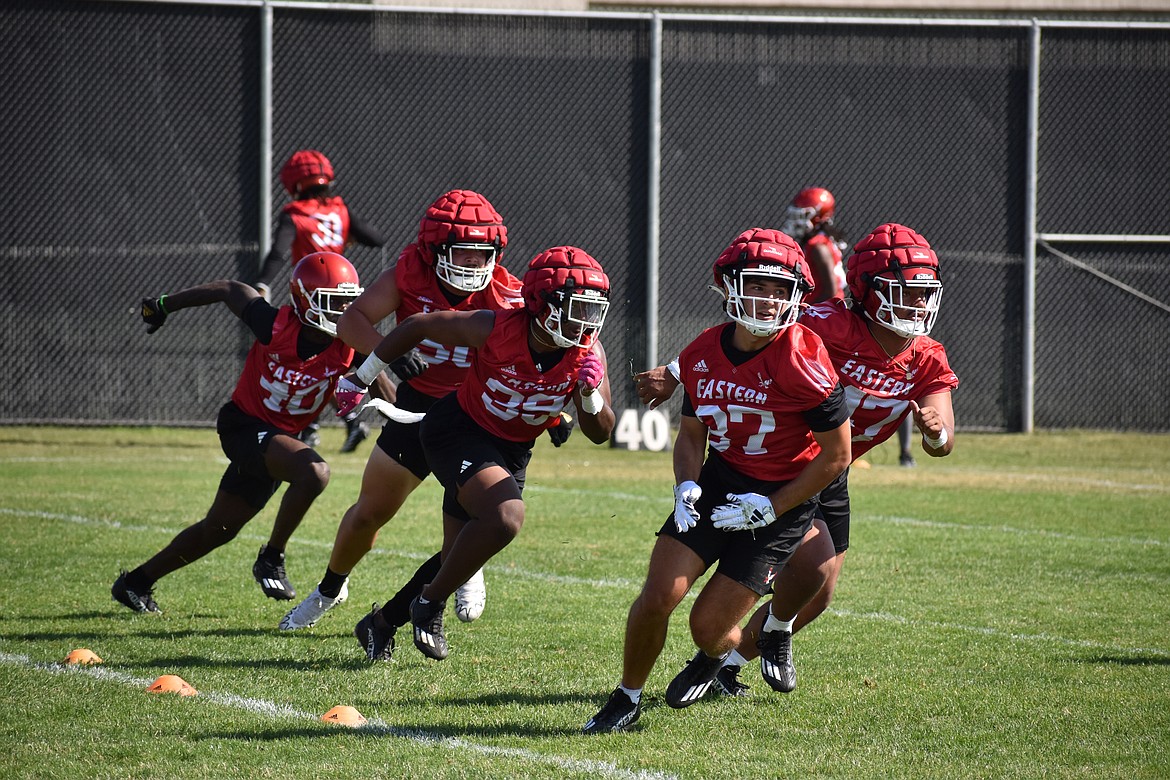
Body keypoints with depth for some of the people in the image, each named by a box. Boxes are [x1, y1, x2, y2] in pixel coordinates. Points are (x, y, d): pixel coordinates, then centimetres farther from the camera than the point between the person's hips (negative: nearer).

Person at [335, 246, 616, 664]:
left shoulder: (588, 354, -16)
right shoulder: (495, 329, -26)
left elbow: (600, 433, -8)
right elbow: (419, 327, -11)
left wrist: (591, 395, -30)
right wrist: (361, 378, -1)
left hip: (510, 452, 6)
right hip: (458, 431, -6)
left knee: (456, 558, 10)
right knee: (505, 517, -30)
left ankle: (382, 622, 32)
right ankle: (430, 604, -11)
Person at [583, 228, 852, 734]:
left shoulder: (801, 362, -22)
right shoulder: (703, 355, -4)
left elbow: (836, 456, -14)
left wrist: (769, 509, -13)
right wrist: (686, 488, -7)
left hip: (782, 500, -4)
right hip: (719, 480, 4)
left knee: (709, 625, -4)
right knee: (659, 596, -10)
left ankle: (720, 657, 35)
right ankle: (626, 701, 12)